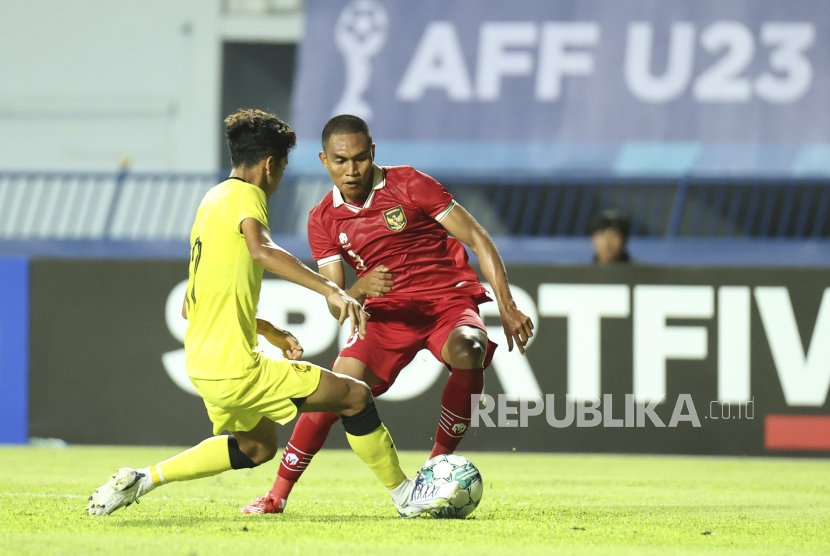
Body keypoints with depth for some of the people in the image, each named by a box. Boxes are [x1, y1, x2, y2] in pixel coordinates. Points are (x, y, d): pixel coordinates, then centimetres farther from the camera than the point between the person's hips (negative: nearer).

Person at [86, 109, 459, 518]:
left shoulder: (212, 200, 18)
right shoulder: (246, 196, -9)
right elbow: (260, 249, -34)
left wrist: (271, 333, 27)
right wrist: (332, 290, -42)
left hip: (202, 365, 9)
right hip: (236, 371, -9)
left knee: (257, 446, 30)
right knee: (355, 396, -1)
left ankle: (143, 480, 22)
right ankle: (405, 495, 10)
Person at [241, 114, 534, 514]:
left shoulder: (408, 185, -9)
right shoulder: (323, 221, 2)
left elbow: (477, 239, -6)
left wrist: (506, 306, -14)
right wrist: (361, 289, -25)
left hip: (449, 299, -2)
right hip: (389, 311, 2)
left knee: (468, 352, -37)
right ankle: (277, 495, -4)